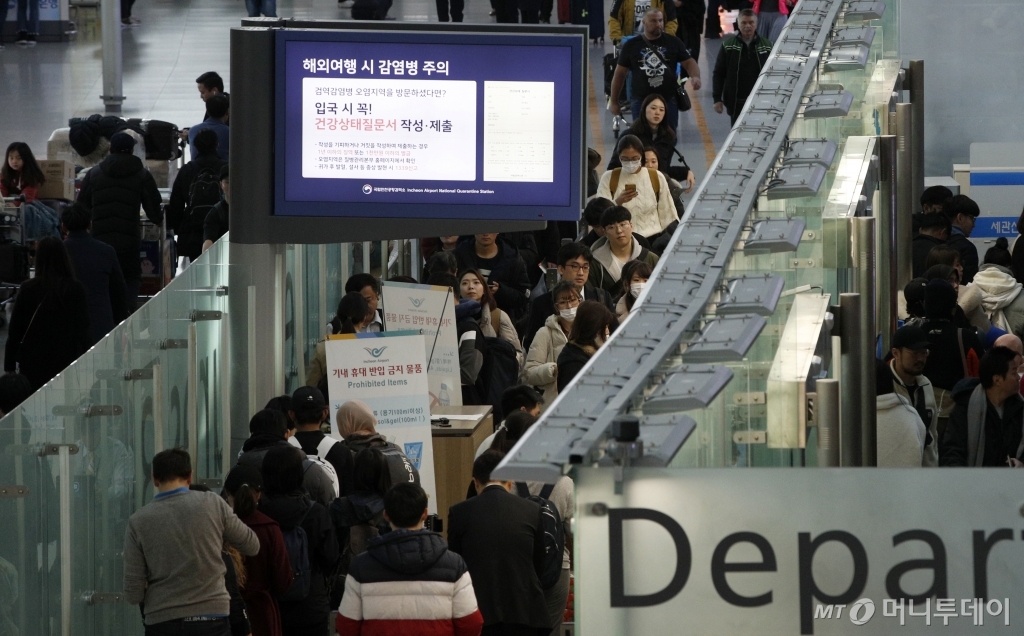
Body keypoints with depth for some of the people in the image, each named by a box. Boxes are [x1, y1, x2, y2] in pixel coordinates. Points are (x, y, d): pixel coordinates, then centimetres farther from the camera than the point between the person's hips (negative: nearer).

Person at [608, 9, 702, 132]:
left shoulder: (673, 42, 4)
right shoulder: (631, 46, 3)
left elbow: (688, 62, 5)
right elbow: (620, 73, 9)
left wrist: (695, 76, -18)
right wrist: (614, 101, 10)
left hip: (668, 100, 1)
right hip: (641, 101, 0)